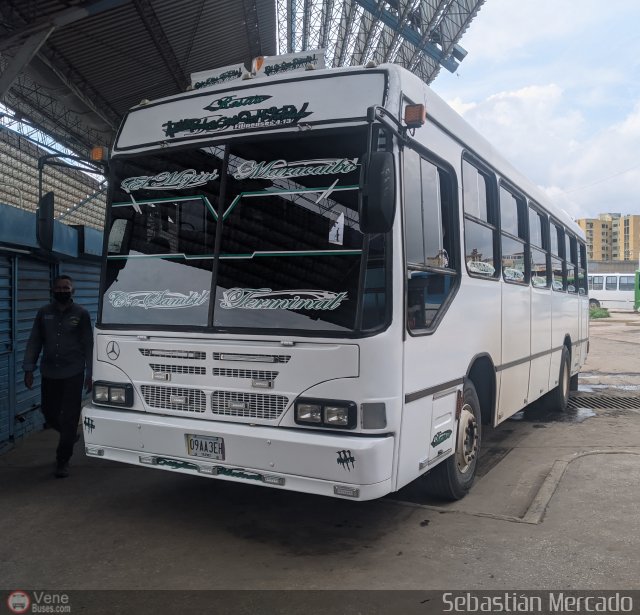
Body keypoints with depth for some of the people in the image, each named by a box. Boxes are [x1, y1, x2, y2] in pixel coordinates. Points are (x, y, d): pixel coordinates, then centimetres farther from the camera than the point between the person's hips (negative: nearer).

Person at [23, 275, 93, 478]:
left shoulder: (81, 314, 0)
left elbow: (88, 345, 1)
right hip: (49, 373, 3)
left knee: (69, 418, -2)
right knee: (49, 413, 11)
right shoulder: (44, 313, 7)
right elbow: (34, 342, 9)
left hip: (73, 374, -3)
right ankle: (70, 435, 41)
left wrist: (90, 374, -2)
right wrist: (29, 368, 1)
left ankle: (63, 462, 9)